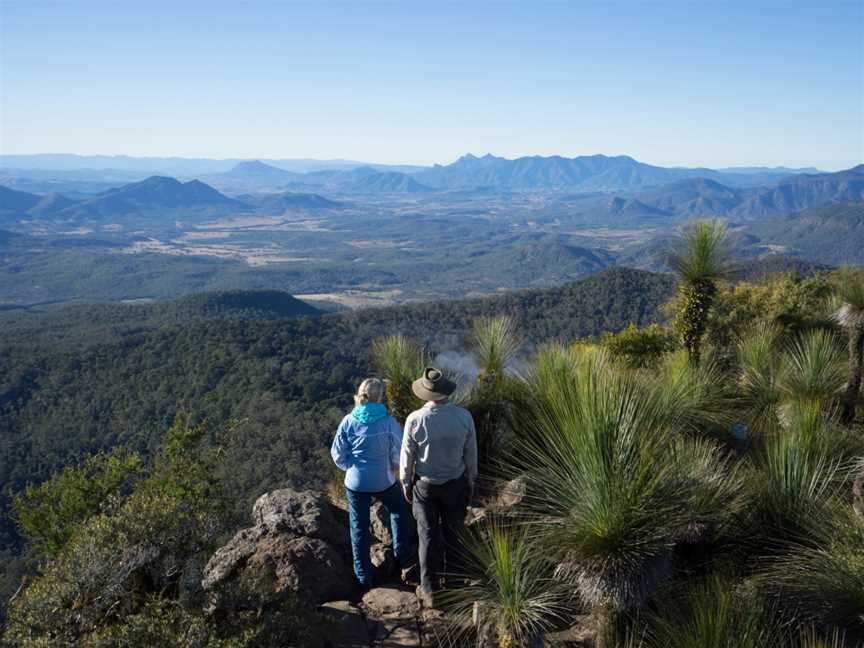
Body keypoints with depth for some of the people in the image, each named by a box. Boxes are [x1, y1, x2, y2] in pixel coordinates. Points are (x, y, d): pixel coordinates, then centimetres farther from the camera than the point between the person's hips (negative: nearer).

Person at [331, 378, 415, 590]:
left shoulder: (348, 422, -10)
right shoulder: (389, 423, -17)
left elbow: (338, 454, -4)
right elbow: (399, 455, -11)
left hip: (355, 483, 2)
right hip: (383, 482, -1)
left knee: (359, 528, 14)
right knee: (399, 512, 28)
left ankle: (364, 576, 24)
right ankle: (402, 554, 39)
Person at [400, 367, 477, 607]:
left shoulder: (415, 420, -21)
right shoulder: (464, 416, -16)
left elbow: (407, 457, -9)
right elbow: (471, 454, -4)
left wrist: (406, 484, 7)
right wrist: (471, 481, 12)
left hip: (425, 486, -1)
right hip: (456, 484, 1)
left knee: (428, 537, 12)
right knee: (454, 535, 17)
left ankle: (430, 591, 23)